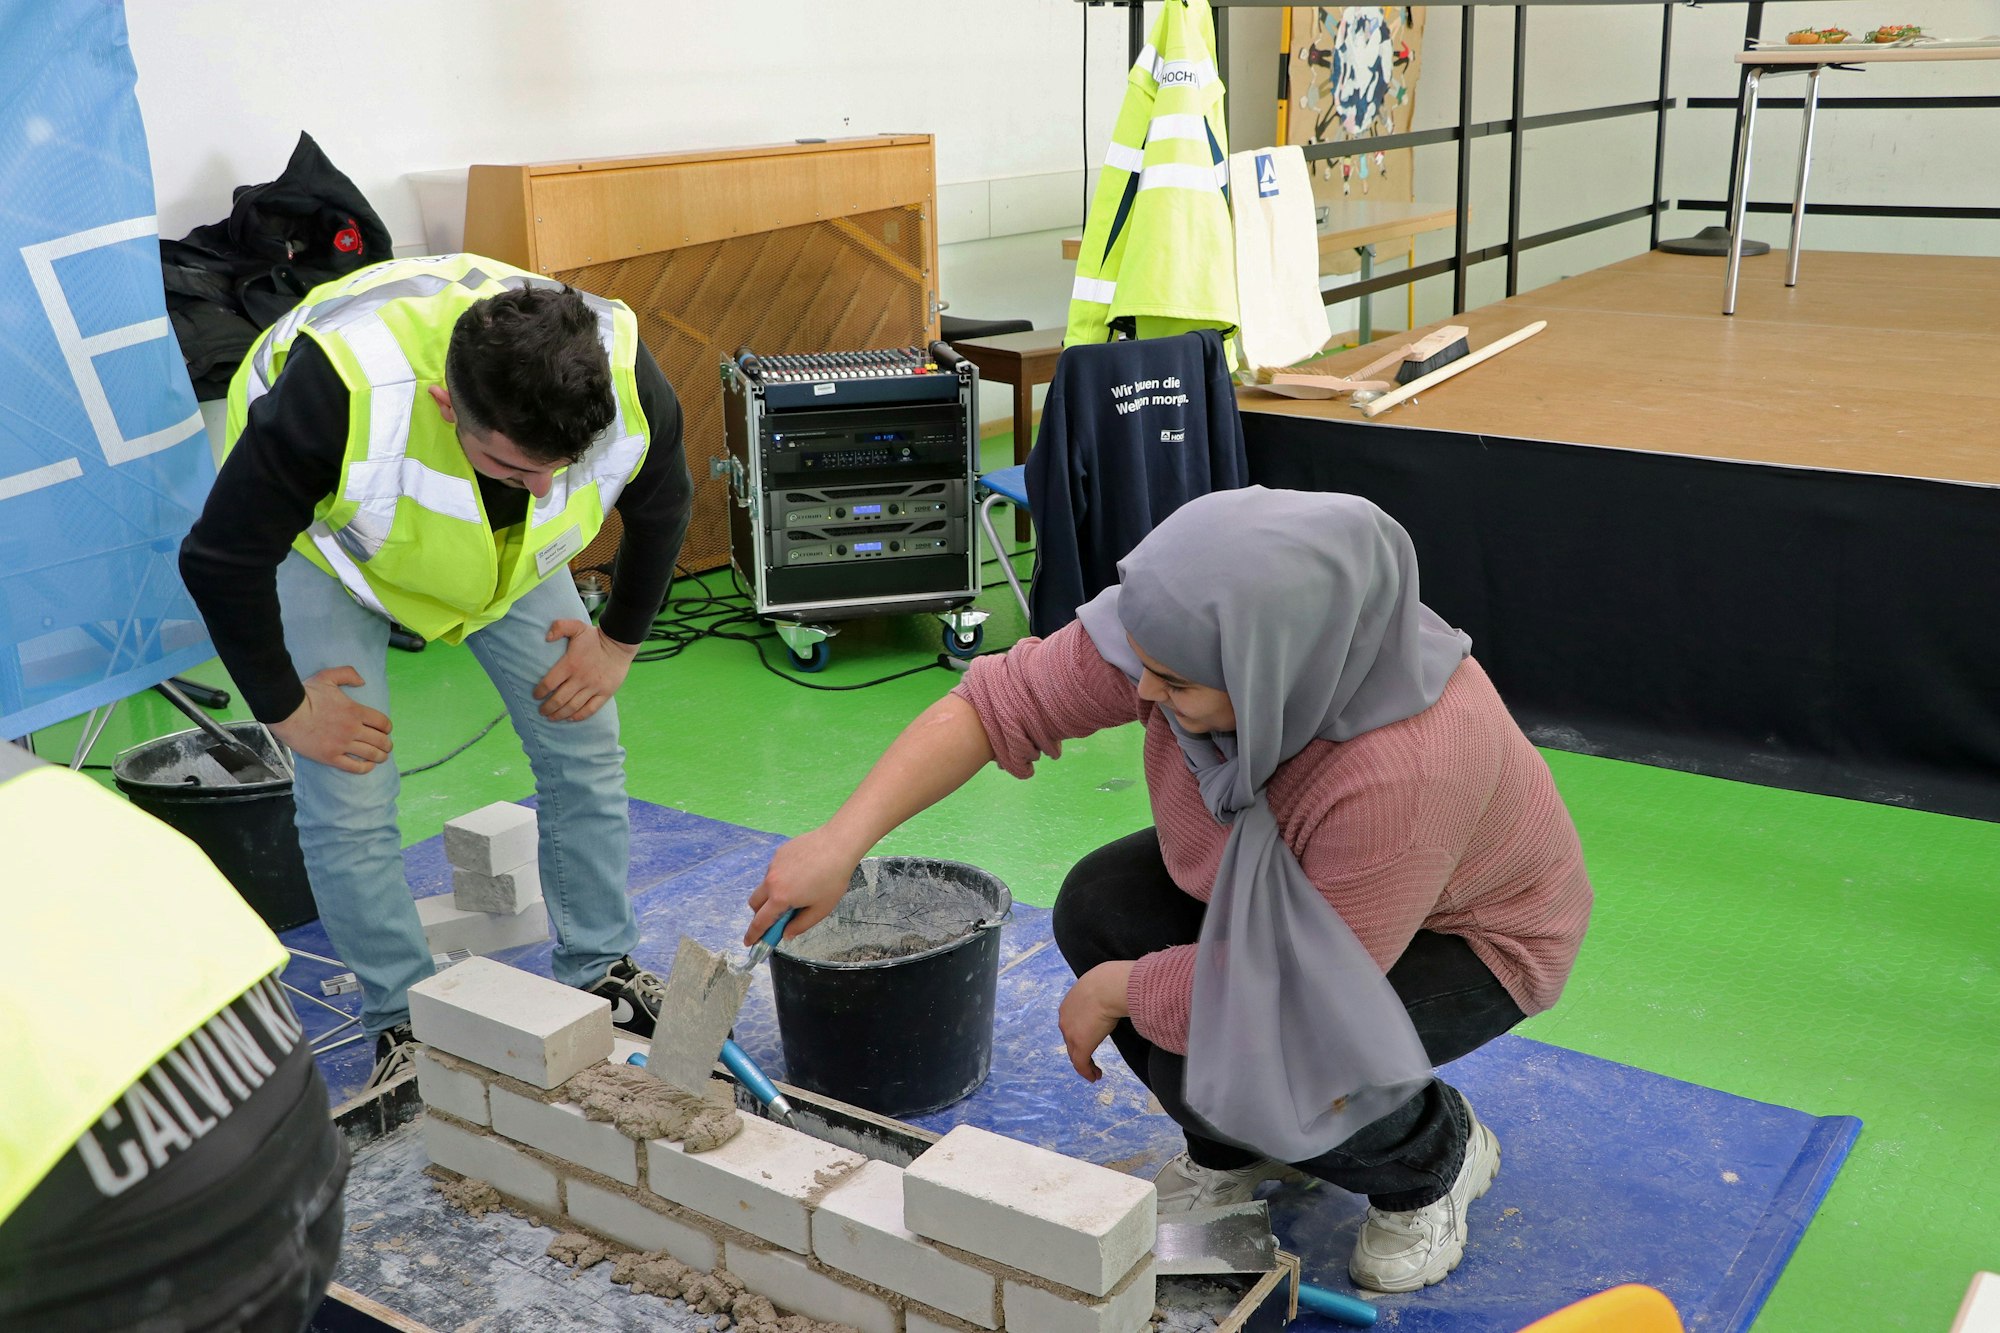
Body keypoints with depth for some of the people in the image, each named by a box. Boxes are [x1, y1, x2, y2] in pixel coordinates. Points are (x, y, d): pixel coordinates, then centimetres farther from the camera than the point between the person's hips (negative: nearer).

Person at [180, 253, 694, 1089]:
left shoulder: (623, 379, -33)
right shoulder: (339, 388, -44)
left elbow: (661, 508, -7)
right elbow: (221, 558, -29)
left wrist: (620, 642, -1)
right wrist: (284, 708, -18)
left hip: (507, 549, 3)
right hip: (323, 531, -3)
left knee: (584, 748, 0)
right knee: (348, 800, -10)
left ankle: (601, 976, 19)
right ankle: (404, 1024, 10)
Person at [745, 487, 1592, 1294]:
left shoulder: (1405, 771, -43)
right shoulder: (1185, 630, -28)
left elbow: (1292, 987, -32)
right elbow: (1003, 701, -21)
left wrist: (1112, 992, -19)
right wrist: (840, 842, -29)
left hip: (1459, 932, -6)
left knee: (1214, 1066, -26)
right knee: (1099, 905, -15)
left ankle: (1436, 1159, 6)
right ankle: (1231, 1152, 11)